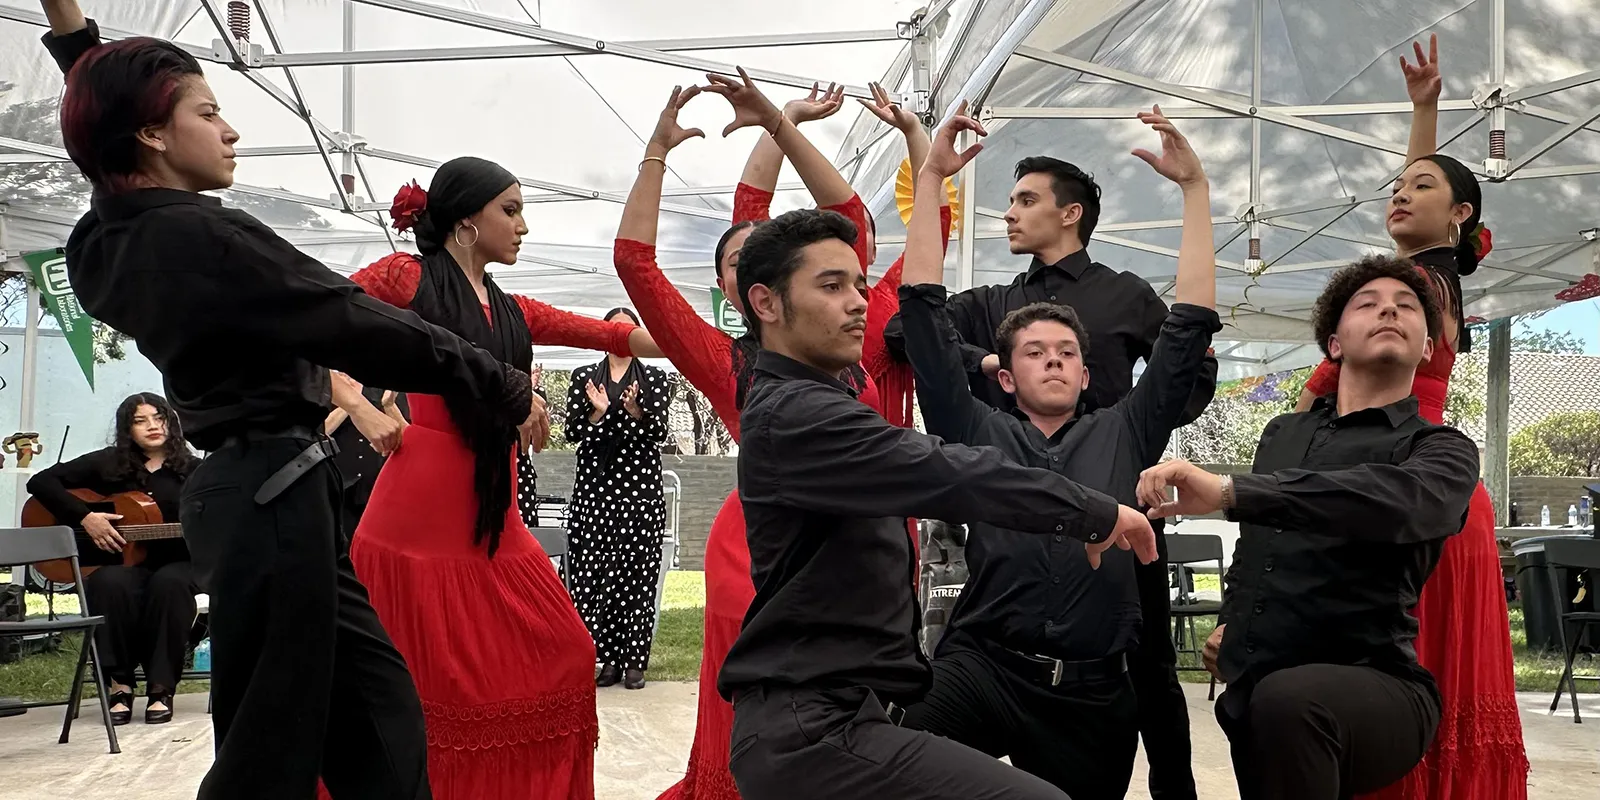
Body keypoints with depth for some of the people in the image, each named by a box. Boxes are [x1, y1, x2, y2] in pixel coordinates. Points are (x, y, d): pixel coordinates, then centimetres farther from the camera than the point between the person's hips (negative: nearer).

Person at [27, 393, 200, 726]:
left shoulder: (193, 470, 5)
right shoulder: (109, 463, 5)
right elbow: (41, 482, 0)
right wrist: (85, 517, -12)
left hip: (176, 564, 0)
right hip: (118, 561, 0)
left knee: (169, 585, -36)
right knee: (111, 584, -35)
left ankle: (161, 689, -25)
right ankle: (120, 684, -20)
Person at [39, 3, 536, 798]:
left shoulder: (107, 244, 9)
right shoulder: (200, 236, -17)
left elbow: (114, 136, 31)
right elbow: (358, 326, -17)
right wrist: (504, 388, -9)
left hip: (242, 486, 10)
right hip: (274, 494, -10)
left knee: (376, 710, 13)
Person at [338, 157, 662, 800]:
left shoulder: (512, 312, 17)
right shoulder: (406, 277, 0)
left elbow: (617, 336, 12)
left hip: (495, 522, 7)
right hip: (419, 517, -6)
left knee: (561, 660, 7)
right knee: (418, 688, 1)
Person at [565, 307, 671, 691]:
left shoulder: (654, 378, 10)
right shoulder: (583, 378, 12)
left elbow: (659, 432, 0)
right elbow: (572, 433, 4)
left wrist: (636, 411, -18)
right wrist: (598, 413, -13)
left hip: (641, 486, -1)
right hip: (594, 486, 1)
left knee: (637, 571, -4)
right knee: (593, 571, -4)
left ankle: (634, 661, 2)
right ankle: (610, 658, 5)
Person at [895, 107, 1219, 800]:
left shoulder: (1125, 434, 16)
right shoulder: (976, 434, 13)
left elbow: (1190, 326, 12)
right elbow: (924, 313, 9)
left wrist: (1195, 187, 10)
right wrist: (931, 178, 8)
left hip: (1096, 691, 3)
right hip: (981, 669, -2)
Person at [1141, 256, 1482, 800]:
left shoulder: (1441, 451, -1)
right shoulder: (1282, 434, 17)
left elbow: (1398, 500, -27)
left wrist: (1228, 491, -36)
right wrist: (1230, 623, 17)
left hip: (1374, 687, -6)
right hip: (1252, 689, 6)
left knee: (1288, 700, -35)